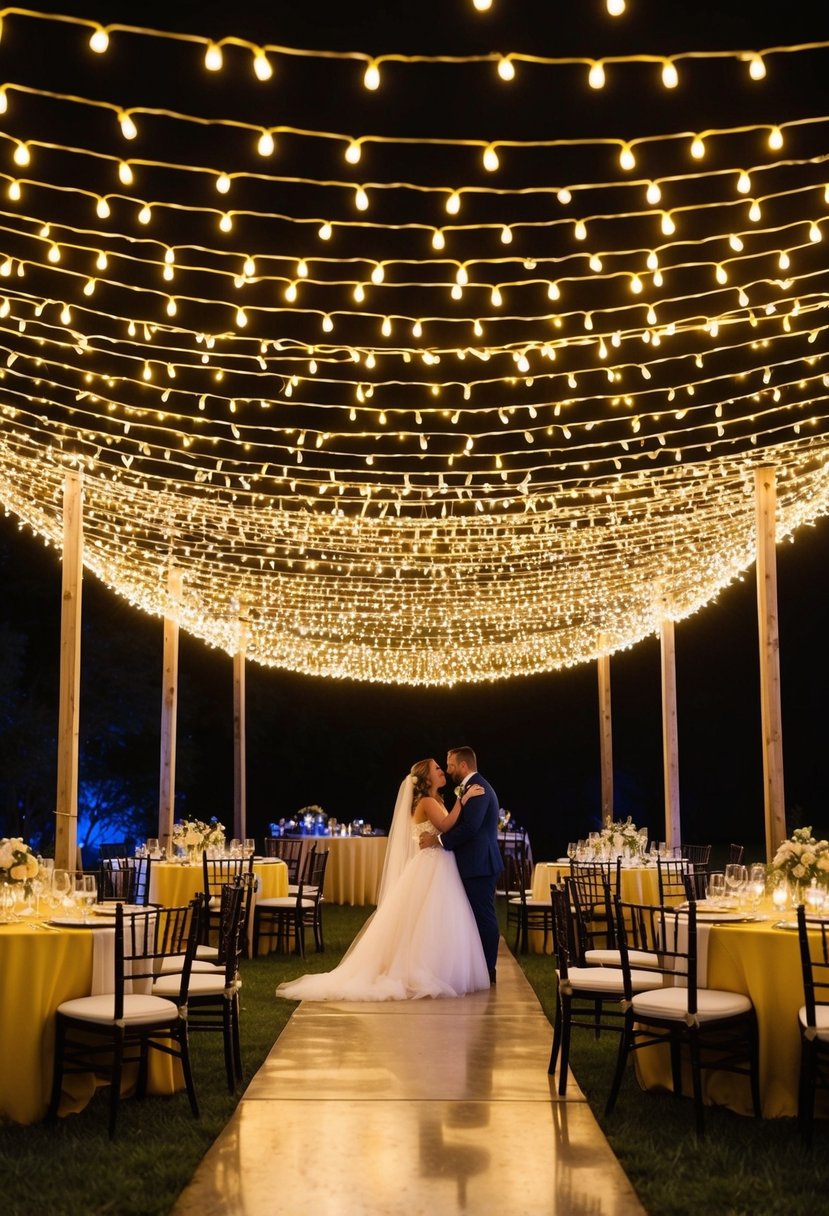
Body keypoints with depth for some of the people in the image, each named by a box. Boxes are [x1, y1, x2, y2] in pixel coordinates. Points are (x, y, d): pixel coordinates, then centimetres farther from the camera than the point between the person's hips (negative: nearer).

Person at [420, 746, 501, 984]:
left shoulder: (477, 788, -15)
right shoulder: (476, 786, 18)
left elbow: (470, 827, -24)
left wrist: (437, 840, -17)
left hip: (479, 864, -10)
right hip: (477, 864, 10)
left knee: (483, 917, -4)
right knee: (480, 917, 12)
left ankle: (486, 971, 1)